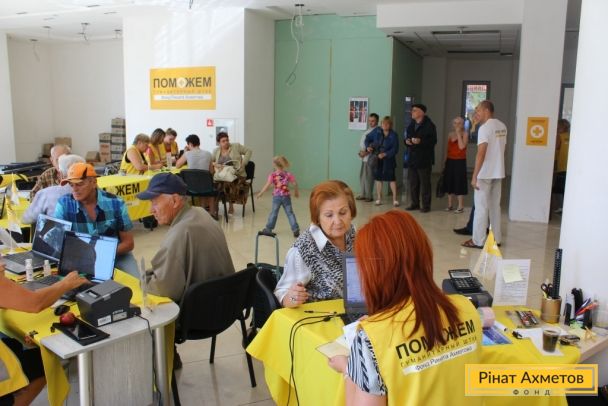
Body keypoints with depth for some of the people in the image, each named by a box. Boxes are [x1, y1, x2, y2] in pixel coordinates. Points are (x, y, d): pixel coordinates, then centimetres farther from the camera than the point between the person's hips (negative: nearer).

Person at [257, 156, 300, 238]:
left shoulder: (272, 175, -9)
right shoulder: (288, 174, -2)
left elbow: (267, 186, -12)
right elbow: (295, 183, -1)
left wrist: (260, 193, -2)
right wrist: (296, 191, 18)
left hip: (276, 196, -1)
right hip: (286, 196, 1)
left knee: (274, 212, 11)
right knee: (290, 213, 5)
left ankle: (268, 228, 21)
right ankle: (295, 229, 2)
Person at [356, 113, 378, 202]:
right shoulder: (368, 131, 18)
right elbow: (362, 142, 19)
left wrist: (367, 152, -17)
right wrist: (361, 151, 2)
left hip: (371, 156, -8)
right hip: (364, 156, 8)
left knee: (368, 176, -7)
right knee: (362, 175, 11)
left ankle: (369, 195, 0)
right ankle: (363, 194, 20)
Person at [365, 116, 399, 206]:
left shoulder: (393, 135, -9)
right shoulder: (377, 132, 1)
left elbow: (395, 149, -13)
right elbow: (368, 139, 12)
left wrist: (385, 154, -23)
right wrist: (368, 146, -7)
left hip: (388, 160, -3)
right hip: (377, 159, 3)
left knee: (391, 178, -4)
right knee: (378, 178, 8)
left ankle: (395, 199, 3)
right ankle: (379, 198, 17)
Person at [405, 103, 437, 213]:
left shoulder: (429, 125, -8)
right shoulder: (411, 125, 15)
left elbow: (433, 141, -13)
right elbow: (407, 137, 23)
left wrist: (421, 141, -25)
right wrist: (407, 141, 0)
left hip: (424, 159, -7)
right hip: (412, 158, 7)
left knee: (425, 183, -1)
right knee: (413, 183, 10)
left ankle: (426, 205, 5)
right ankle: (414, 203, 20)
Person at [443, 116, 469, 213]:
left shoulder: (465, 134, -5)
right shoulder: (450, 134, 11)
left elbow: (461, 147, -20)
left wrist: (458, 133, -17)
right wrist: (445, 162, 13)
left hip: (460, 161, -5)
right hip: (450, 161, 5)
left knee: (459, 183, -4)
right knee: (449, 183, 8)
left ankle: (460, 206, 3)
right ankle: (450, 205, 17)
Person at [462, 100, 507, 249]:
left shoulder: (484, 128, -15)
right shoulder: (502, 126, 10)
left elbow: (481, 153, -20)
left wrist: (474, 176, -18)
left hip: (485, 173, -8)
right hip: (498, 172, 8)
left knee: (481, 207, -2)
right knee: (495, 206, 14)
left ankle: (478, 241, 2)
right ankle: (496, 238, 20)